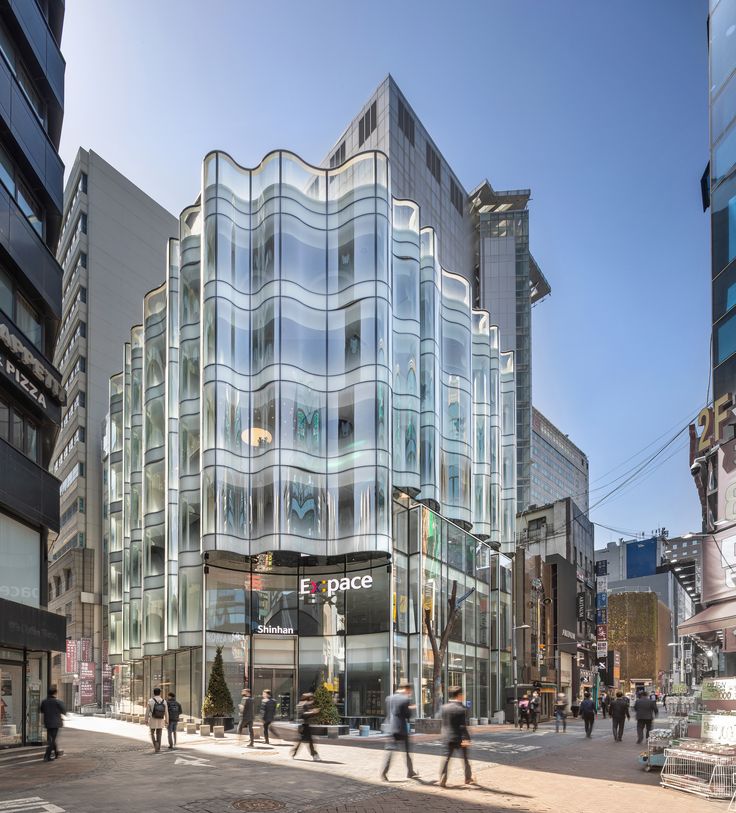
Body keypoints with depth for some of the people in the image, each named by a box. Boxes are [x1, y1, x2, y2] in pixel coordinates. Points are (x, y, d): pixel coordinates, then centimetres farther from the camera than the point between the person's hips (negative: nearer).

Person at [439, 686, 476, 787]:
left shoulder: (444, 707, 1)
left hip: (448, 737, 4)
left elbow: (444, 724, 8)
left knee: (447, 758, 5)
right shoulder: (462, 709, -16)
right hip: (460, 738, -4)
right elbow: (463, 726, -19)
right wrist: (465, 739, -18)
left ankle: (442, 780, -4)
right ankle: (468, 778, 26)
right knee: (465, 757, 13)